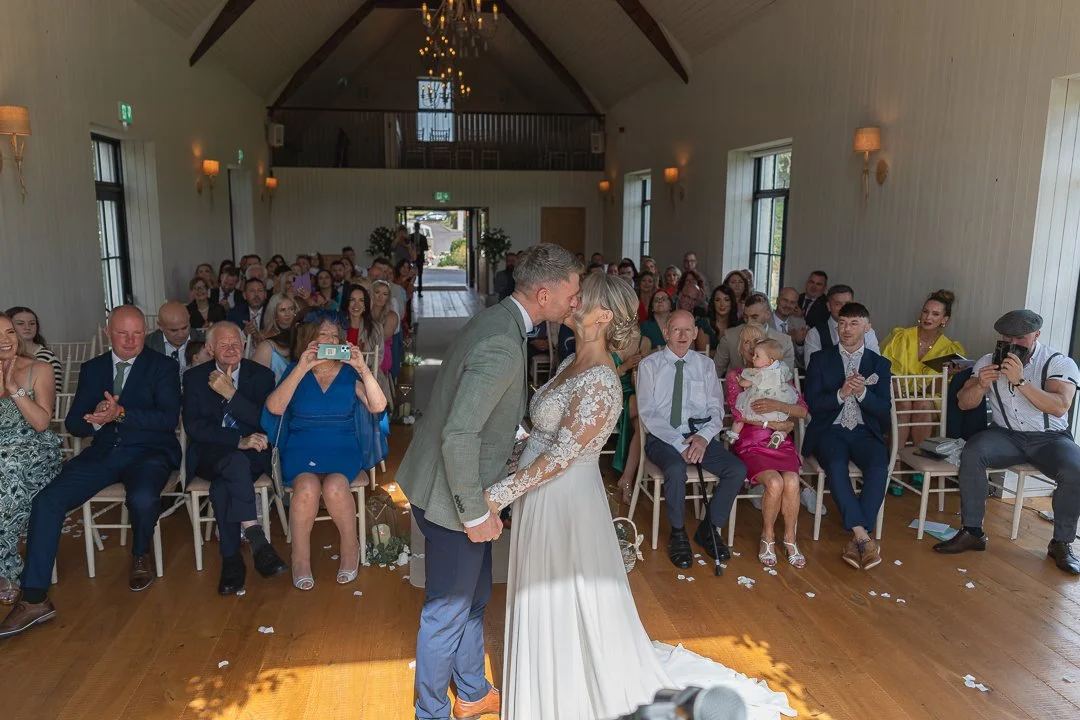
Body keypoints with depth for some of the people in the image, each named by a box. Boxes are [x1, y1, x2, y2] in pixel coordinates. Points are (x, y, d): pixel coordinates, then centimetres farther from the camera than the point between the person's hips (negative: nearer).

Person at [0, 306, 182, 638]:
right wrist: (96, 419, -14)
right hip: (103, 452, 4)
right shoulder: (92, 369, 14)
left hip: (149, 452, -4)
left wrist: (120, 414, -25)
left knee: (142, 499, -34)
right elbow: (73, 423, 10)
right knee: (46, 501, -17)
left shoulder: (163, 367, 1)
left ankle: (141, 556, 0)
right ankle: (34, 600, -10)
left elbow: (169, 418, -11)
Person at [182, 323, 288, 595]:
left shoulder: (261, 375, 4)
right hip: (209, 455, 0)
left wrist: (231, 394, -18)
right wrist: (239, 441, -21)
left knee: (222, 486, -33)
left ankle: (231, 560, -29)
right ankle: (254, 534, -40)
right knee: (235, 461, -36)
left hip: (252, 454, 0)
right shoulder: (194, 377, 5)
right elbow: (193, 427, -7)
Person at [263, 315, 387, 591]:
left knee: (335, 486, -32)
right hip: (301, 446, 0)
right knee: (307, 487, -32)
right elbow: (274, 407, -9)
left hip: (342, 447, 0)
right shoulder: (295, 370, 9)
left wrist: (363, 368, -16)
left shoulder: (349, 372, 8)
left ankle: (351, 547, -7)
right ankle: (300, 557, -11)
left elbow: (378, 406, -6)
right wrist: (302, 368, -14)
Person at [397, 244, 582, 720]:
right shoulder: (502, 345, -29)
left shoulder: (500, 322, 3)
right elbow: (458, 436, -33)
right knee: (448, 613, 10)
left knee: (473, 598, 25)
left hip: (468, 490, 10)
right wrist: (475, 513, -24)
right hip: (452, 498, -10)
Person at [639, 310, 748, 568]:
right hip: (662, 438, -3)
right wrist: (679, 443, -18)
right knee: (676, 469, -35)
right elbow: (648, 414, -7)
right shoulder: (649, 365, 1)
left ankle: (709, 528, 1)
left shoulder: (705, 365, 11)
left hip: (700, 436, 4)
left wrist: (704, 437, -15)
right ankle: (678, 534, -10)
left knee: (738, 470, -20)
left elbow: (716, 410, 6)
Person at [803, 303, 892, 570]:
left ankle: (856, 541, -26)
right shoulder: (820, 360, 9)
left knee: (879, 466, -30)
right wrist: (842, 393, -17)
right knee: (836, 465, -34)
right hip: (830, 430, -1)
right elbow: (813, 404, -1)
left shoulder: (879, 364, 13)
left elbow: (884, 409, 3)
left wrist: (862, 393, -16)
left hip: (864, 432, 2)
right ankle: (863, 538, -30)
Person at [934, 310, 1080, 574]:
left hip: (1050, 438, -1)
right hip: (1006, 434, 2)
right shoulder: (989, 361, 4)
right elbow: (964, 403, 0)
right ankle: (972, 532, -19)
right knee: (971, 453, -29)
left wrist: (1020, 381, -32)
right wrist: (981, 385, -21)